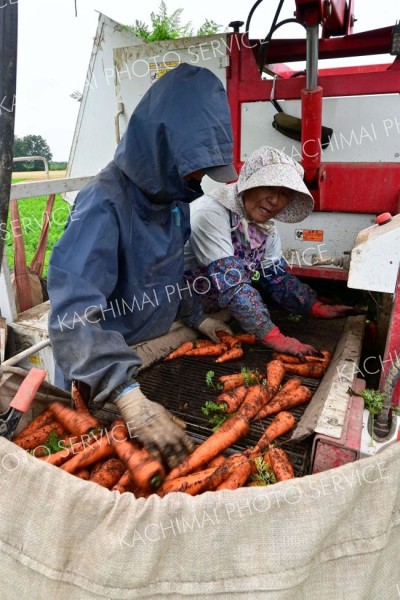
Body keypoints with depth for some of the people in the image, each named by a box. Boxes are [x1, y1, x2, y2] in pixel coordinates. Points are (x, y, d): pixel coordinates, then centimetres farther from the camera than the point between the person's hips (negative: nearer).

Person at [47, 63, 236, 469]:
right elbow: (75, 314, -38)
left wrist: (196, 317, 10)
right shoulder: (105, 204, -28)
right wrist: (129, 395, -46)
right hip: (104, 369, -7)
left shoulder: (174, 194, -2)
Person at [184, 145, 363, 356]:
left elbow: (278, 277, 1)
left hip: (220, 313, 6)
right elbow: (230, 284, -31)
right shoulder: (211, 213, -25)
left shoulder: (266, 228, -2)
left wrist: (317, 307, -12)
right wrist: (273, 337, -34)